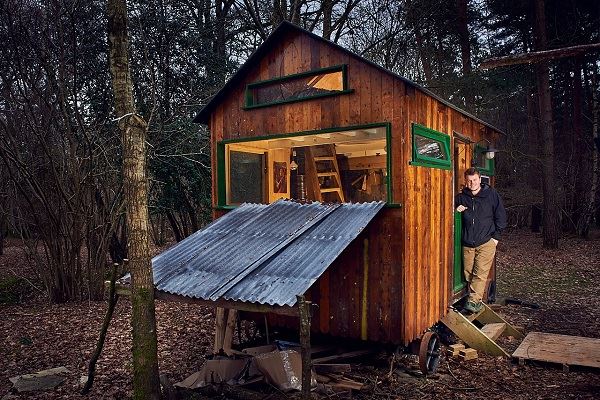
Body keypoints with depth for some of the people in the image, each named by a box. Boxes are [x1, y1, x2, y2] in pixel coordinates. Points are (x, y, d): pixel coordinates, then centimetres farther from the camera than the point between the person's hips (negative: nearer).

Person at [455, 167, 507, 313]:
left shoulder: (491, 194, 2)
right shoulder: (461, 197, 9)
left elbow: (501, 216, 6)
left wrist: (496, 236, 1)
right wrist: (456, 211, -5)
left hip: (486, 242, -3)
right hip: (467, 243, 3)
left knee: (480, 273, -10)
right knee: (468, 273, 3)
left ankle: (474, 301, -10)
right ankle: (475, 300, 13)